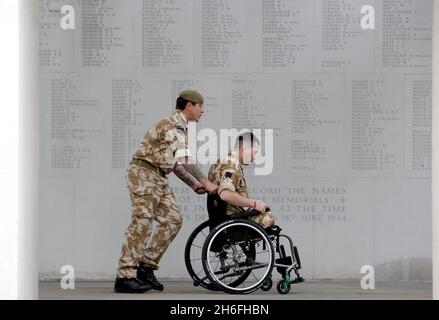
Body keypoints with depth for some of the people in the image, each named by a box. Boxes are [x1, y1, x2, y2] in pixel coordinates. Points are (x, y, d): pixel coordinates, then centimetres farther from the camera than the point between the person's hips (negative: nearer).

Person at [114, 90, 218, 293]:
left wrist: (194, 184, 13)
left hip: (158, 178, 10)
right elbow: (185, 160, -22)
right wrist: (206, 182, -16)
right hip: (144, 174, -10)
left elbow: (177, 164, 23)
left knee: (172, 220, 4)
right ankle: (125, 277, -10)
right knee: (142, 223, -12)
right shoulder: (174, 124, -13)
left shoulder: (180, 127, 20)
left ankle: (146, 267, 7)